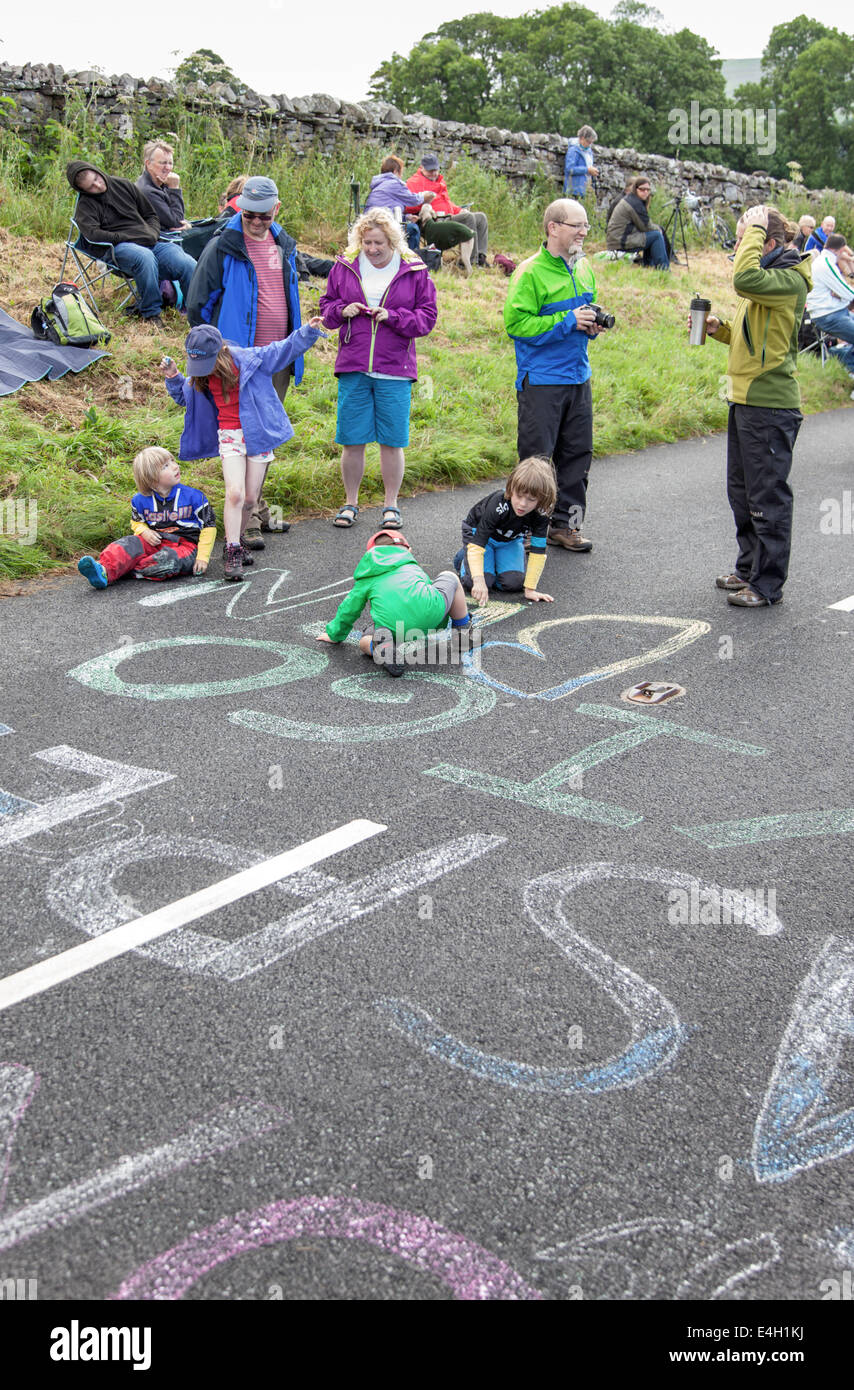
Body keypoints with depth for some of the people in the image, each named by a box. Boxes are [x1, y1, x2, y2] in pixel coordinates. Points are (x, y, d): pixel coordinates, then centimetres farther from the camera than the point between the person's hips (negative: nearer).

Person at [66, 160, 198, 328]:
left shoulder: (124, 185, 18)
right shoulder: (85, 204, 6)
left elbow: (151, 215, 24)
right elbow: (91, 234, -11)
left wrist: (151, 235, 3)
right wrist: (124, 237, -13)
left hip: (151, 244, 4)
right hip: (118, 248, -4)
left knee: (189, 265, -23)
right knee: (145, 257, -41)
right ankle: (151, 313, -26)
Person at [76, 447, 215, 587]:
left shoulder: (193, 497, -6)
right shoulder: (140, 500, 2)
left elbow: (209, 526, -2)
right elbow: (136, 522, 21)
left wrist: (202, 557, -12)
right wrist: (145, 532, -5)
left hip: (186, 545, -3)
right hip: (156, 541, 3)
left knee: (169, 558, -37)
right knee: (130, 543, -25)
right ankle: (104, 570, -51)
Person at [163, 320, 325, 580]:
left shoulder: (248, 359, -12)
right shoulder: (200, 378, 0)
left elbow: (286, 349, -3)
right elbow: (183, 397, 20)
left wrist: (309, 332, -14)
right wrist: (173, 378, 2)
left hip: (258, 433, -1)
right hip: (229, 435, 1)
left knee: (250, 499, 5)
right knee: (235, 493, -17)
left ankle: (237, 541, 28)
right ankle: (232, 553, -12)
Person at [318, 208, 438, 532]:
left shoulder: (414, 272, 2)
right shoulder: (344, 267, 7)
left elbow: (427, 317, 1)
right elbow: (326, 306, 15)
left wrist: (393, 317, -14)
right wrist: (342, 310, -7)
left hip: (395, 372, -1)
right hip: (352, 370, 1)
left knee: (392, 441, 3)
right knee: (351, 441, 4)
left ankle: (391, 505, 18)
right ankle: (350, 503, 19)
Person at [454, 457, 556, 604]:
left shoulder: (541, 512, -29)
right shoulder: (498, 505, -40)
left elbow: (538, 551, -24)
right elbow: (476, 546, -40)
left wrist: (530, 589, -27)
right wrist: (479, 581, -51)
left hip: (510, 540, 3)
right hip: (478, 531, -3)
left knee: (514, 583, -18)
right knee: (474, 582, -22)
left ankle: (496, 559, 15)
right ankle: (464, 557, 13)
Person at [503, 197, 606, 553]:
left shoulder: (584, 267, 11)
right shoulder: (531, 272, -12)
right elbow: (516, 323, -18)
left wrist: (592, 324, 3)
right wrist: (568, 321, -19)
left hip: (578, 377, 7)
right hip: (541, 380, -7)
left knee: (577, 453, 10)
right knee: (536, 457, -2)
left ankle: (565, 523, 21)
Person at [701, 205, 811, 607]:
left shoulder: (789, 280, -15)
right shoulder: (765, 277, 17)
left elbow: (745, 280, -35)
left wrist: (755, 229, -21)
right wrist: (721, 329, 7)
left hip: (770, 405, -10)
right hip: (745, 400, 10)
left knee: (767, 497, -3)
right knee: (741, 491, 18)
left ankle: (768, 585, 5)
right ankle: (749, 569, 30)